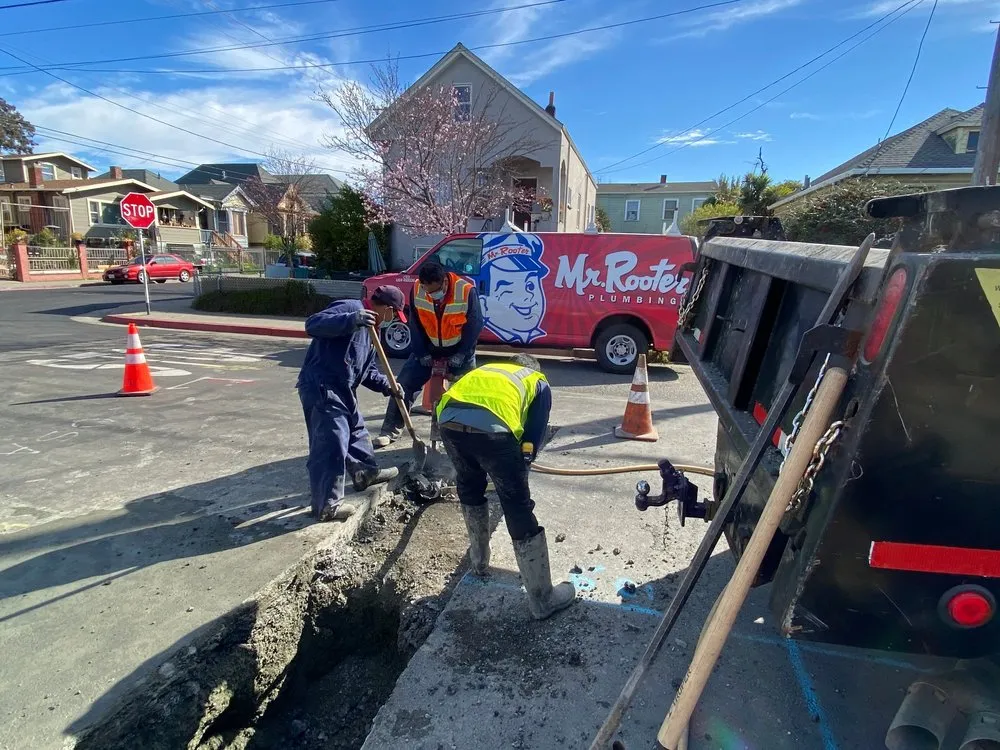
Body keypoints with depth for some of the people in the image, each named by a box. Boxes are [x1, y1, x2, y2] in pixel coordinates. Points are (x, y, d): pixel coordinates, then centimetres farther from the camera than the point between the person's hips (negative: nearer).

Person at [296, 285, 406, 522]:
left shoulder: (368, 328, 20)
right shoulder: (350, 307, -11)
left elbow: (366, 369, 25)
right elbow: (313, 324, -26)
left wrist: (386, 385, 10)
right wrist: (351, 320, -37)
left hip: (341, 390, 11)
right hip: (321, 387, -11)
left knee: (356, 429, 25)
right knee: (332, 443, -10)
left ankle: (365, 472, 46)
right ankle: (328, 504, -1)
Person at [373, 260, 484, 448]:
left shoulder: (467, 291, -26)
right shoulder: (416, 290, -17)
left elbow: (475, 325, -16)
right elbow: (415, 324, -6)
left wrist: (460, 356, -16)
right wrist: (422, 354, -9)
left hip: (460, 350, -2)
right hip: (429, 348, 2)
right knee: (404, 384, -4)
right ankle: (390, 430, 6)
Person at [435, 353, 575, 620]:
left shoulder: (485, 370, 43)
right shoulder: (539, 382, 32)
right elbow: (536, 433, 22)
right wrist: (521, 465, 37)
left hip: (449, 421, 4)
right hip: (492, 427, -4)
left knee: (469, 487, 32)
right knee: (519, 509, 8)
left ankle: (479, 560, 48)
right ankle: (542, 598, 19)